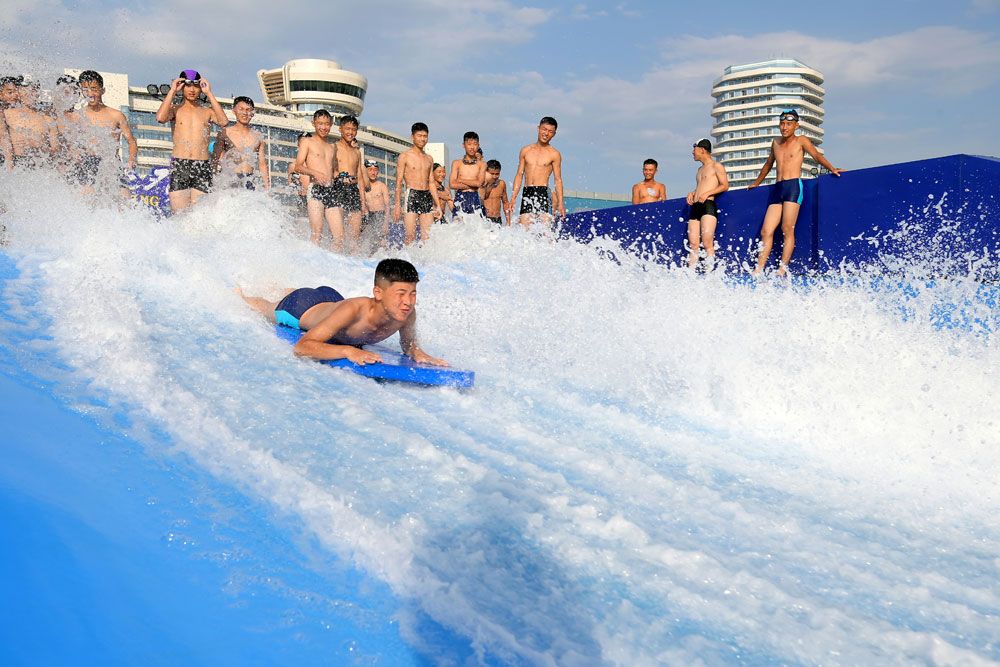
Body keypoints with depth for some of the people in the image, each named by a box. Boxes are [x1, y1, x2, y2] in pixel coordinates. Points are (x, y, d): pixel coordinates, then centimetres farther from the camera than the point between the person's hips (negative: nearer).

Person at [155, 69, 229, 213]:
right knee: (179, 214, -7)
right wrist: (172, 91, -1)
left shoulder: (207, 112, 14)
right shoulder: (175, 109, 12)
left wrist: (209, 94, -1)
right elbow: (160, 118, -10)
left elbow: (224, 122, -6)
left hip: (203, 166, 1)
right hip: (179, 164, -1)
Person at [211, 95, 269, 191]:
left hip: (250, 180, 3)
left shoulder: (258, 137, 13)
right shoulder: (225, 133, 4)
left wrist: (267, 188, 8)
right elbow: (215, 159, 6)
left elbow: (262, 165, 14)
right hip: (230, 179, -2)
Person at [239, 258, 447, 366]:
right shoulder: (353, 310, -50)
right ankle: (240, 295, 60)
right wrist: (348, 351, -61)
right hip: (301, 308, -5)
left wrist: (416, 352, -34)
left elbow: (408, 343, -12)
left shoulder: (407, 313, -35)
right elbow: (302, 347, -51)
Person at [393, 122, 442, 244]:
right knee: (410, 235, -10)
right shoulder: (405, 156, 2)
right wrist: (397, 205, -9)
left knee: (427, 236, -1)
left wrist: (438, 204, 13)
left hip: (427, 197, 5)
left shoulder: (429, 159, 16)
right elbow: (399, 182, -2)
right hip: (411, 196, -5)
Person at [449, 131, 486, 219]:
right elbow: (452, 184, -3)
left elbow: (479, 183, -7)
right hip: (460, 198, 0)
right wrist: (473, 184, -5)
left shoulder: (482, 164, 8)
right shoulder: (457, 163, 8)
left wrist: (460, 180, 0)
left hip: (475, 199, 0)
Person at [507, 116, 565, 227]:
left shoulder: (554, 154, 4)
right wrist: (513, 199, 8)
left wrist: (560, 202, -5)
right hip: (527, 193, 3)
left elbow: (558, 179, 3)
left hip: (543, 193, -3)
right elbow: (519, 175, 14)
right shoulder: (526, 150, 13)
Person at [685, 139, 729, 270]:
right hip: (695, 207, 7)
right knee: (693, 244, 0)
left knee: (707, 242, -16)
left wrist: (707, 193, -14)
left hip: (708, 205, -7)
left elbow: (725, 185, -4)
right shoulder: (700, 169, 27)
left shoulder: (716, 166, 3)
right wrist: (692, 193, 13)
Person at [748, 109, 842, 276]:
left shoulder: (801, 141, 7)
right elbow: (768, 164, 35)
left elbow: (817, 155, -5)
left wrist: (832, 169, -20)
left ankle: (783, 268, -16)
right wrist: (756, 183, 43)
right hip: (777, 188, 6)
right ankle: (759, 270, -5)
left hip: (793, 185, -5)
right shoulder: (776, 143, 21)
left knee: (787, 229, -14)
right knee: (766, 231, -3)